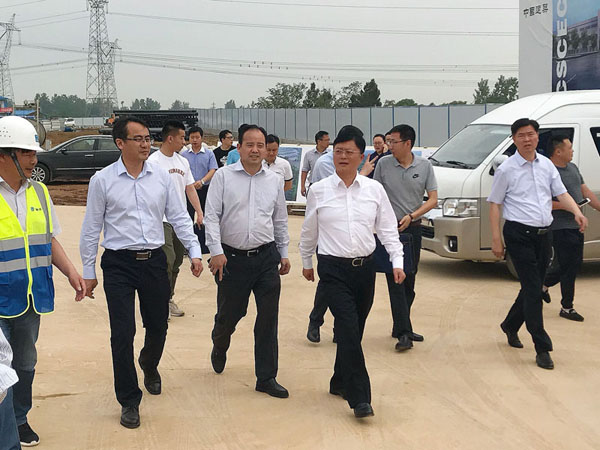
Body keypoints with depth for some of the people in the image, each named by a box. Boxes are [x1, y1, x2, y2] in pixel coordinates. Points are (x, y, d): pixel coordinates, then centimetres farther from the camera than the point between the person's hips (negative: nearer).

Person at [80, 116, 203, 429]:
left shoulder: (162, 177, 2)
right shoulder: (102, 181, -4)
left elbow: (179, 217, 7)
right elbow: (91, 228, 1)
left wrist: (194, 252, -1)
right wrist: (88, 272, 3)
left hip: (154, 261, 3)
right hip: (119, 265, -3)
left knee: (158, 326, 14)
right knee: (122, 333, -3)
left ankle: (149, 366, 48)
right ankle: (129, 400, 13)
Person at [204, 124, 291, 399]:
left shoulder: (274, 180, 9)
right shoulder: (224, 176, -1)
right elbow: (211, 216, -6)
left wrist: (284, 253, 16)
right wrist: (216, 251, -15)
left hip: (266, 257, 3)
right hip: (232, 258, -2)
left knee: (268, 319, 1)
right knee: (228, 314, 10)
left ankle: (266, 378, 11)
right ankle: (219, 348, 45)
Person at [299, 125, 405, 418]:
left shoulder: (374, 190, 4)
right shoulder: (319, 191, 0)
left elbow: (388, 229, 7)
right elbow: (309, 232, 12)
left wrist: (397, 261, -3)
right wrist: (306, 262, 20)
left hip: (365, 267, 3)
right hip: (333, 268, -3)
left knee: (354, 329, 12)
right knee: (349, 328, -14)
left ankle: (340, 382, 32)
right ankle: (359, 397, -12)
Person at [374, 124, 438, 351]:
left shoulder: (424, 165, 1)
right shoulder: (383, 164, -1)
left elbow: (433, 199, 2)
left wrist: (411, 216, -11)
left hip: (413, 229, 2)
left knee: (409, 280, 10)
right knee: (395, 280, -8)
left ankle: (400, 327, 23)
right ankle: (404, 333, -10)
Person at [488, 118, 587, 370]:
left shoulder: (547, 165, 10)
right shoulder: (507, 169, -5)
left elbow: (561, 193, 10)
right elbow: (495, 204, -3)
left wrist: (576, 212, -10)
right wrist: (496, 239, -8)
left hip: (543, 234, 6)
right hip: (519, 234, -6)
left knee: (532, 288, 14)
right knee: (533, 290, -8)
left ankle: (510, 326, 39)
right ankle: (542, 348, -4)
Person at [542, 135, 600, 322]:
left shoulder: (573, 167, 13)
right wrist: (564, 205, -24)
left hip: (576, 226, 9)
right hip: (560, 228, -9)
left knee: (573, 264, 17)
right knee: (568, 266, -3)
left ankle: (544, 285, 37)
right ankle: (567, 308, 9)